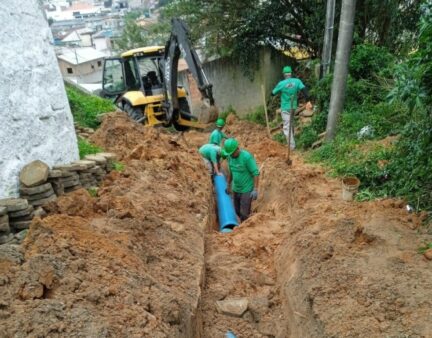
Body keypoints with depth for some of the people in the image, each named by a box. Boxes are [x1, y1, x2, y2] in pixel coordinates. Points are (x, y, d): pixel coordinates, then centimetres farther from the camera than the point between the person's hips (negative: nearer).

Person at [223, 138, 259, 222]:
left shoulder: (247, 156, -23)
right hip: (236, 189, 7)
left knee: (244, 213, -5)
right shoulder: (230, 156, -1)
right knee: (237, 211, 16)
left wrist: (255, 190, -22)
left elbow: (256, 173, -20)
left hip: (247, 190, -7)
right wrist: (229, 186, 20)